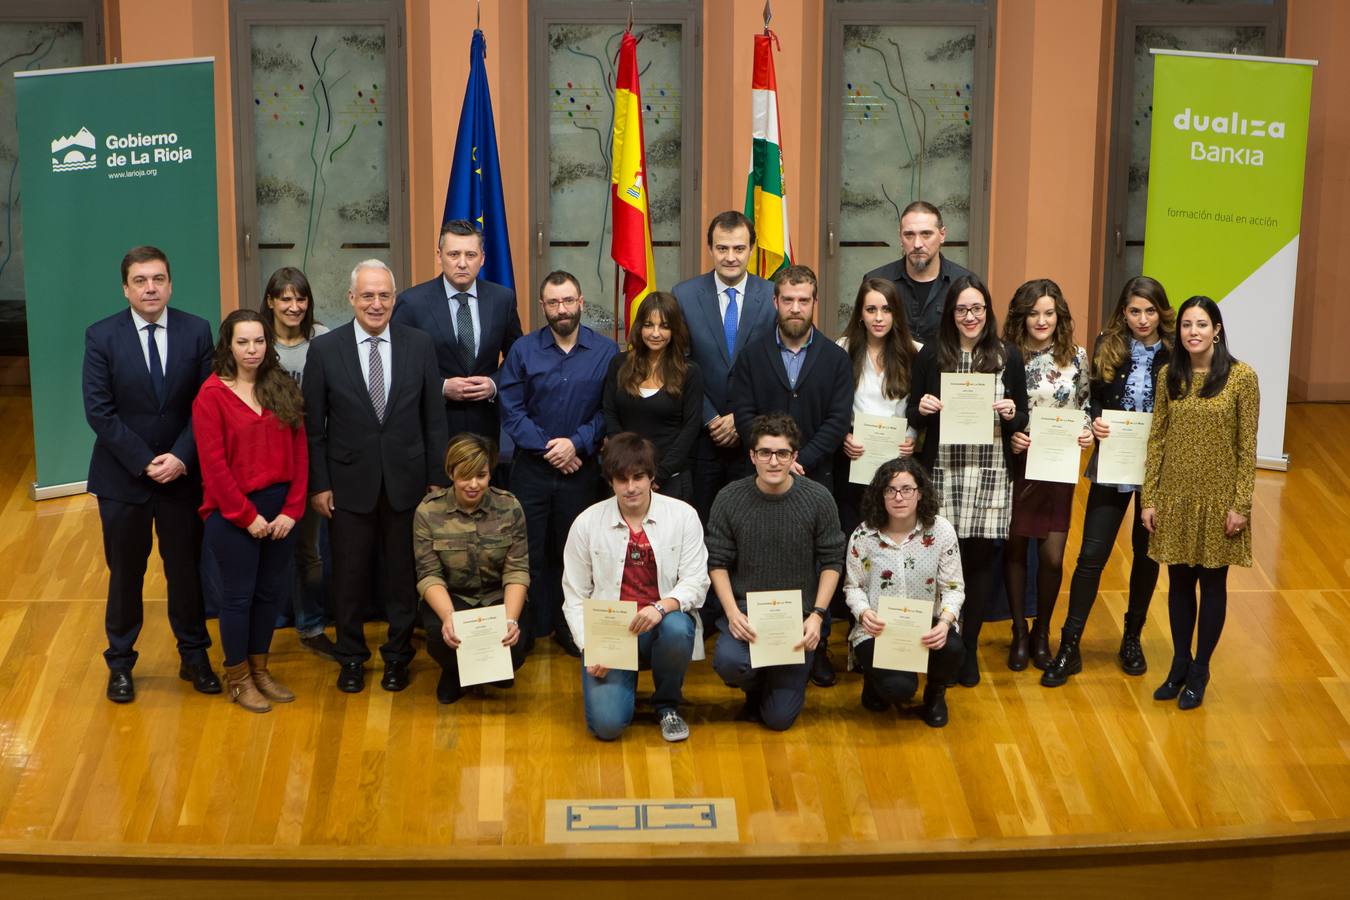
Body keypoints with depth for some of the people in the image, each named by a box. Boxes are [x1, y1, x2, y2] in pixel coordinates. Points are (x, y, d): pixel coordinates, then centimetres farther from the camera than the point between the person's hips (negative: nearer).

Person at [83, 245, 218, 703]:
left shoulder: (196, 331, -3)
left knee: (186, 569, 12)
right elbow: (98, 411, -10)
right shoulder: (101, 336, -7)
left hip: (183, 473, 1)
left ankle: (194, 657, 27)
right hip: (122, 476, -1)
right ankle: (120, 663, 24)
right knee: (125, 574, 10)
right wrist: (145, 462, -15)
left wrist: (180, 457, -15)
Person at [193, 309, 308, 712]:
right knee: (238, 595, 6)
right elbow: (214, 464, -12)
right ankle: (237, 678, 20)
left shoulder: (283, 389, 4)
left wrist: (292, 509, -6)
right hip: (233, 513, -4)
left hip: (279, 509, 4)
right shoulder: (211, 395, -9)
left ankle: (259, 668, 27)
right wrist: (248, 516, -13)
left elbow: (299, 451, 3)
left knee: (271, 591, 11)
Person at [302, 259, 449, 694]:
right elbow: (313, 426, 0)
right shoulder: (324, 350, -3)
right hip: (350, 483, -1)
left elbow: (434, 418, 3)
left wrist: (436, 478, 1)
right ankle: (351, 657, 24)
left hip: (406, 480, 1)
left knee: (403, 573, 9)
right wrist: (319, 484, -3)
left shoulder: (419, 345, 0)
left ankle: (398, 655, 24)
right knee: (350, 575, 8)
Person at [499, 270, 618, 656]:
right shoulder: (523, 350, 0)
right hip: (532, 468, 0)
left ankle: (569, 627, 20)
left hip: (582, 470, 0)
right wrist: (548, 449, -12)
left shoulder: (605, 352, -1)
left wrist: (577, 443, -16)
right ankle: (525, 629, 9)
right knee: (528, 552, 0)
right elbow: (511, 411, -4)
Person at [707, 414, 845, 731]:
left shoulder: (818, 499, -6)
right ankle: (755, 689, 7)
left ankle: (781, 684, 33)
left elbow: (832, 562, 1)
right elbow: (717, 562, -1)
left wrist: (817, 615, -10)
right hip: (746, 609, 0)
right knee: (728, 661, -33)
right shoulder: (729, 499, -5)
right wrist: (733, 613, -15)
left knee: (780, 718, -6)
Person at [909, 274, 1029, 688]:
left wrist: (1010, 415, -12)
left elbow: (1022, 418, 10)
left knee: (980, 558, 4)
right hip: (941, 470, 0)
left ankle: (969, 649, 17)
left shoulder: (1008, 356, 5)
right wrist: (922, 409, -12)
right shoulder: (931, 355, 4)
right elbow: (914, 417, 9)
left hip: (990, 472, 1)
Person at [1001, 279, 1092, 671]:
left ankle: (1042, 632, 21)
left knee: (1052, 556, 0)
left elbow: (1085, 405, 12)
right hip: (1015, 464, -1)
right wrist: (1008, 436, -16)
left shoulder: (1076, 356, 2)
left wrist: (1086, 431, -7)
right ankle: (1019, 632, 24)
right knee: (1015, 549, 7)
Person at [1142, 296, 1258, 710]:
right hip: (1175, 495, 3)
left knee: (1212, 583, 8)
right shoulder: (1168, 376, 2)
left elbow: (1248, 447, -8)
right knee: (1179, 581, 11)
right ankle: (1179, 664, 27)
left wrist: (1241, 505, -10)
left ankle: (1199, 672, 21)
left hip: (1218, 497, -3)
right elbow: (1156, 439, 4)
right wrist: (1148, 498, 1)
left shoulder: (1241, 377, -9)